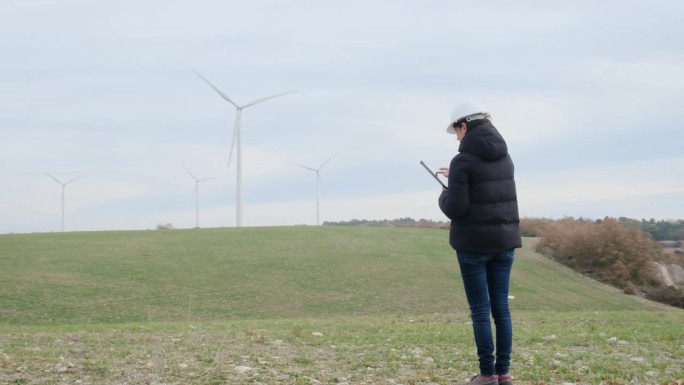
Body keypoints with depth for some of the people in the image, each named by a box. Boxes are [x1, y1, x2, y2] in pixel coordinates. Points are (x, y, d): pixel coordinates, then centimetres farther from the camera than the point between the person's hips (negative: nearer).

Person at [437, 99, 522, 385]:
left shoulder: (463, 160, -13)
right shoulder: (504, 157, 8)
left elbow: (455, 209, -16)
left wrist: (444, 196, 5)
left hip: (474, 243, -6)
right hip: (504, 240, 6)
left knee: (480, 311, 1)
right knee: (501, 308, 9)